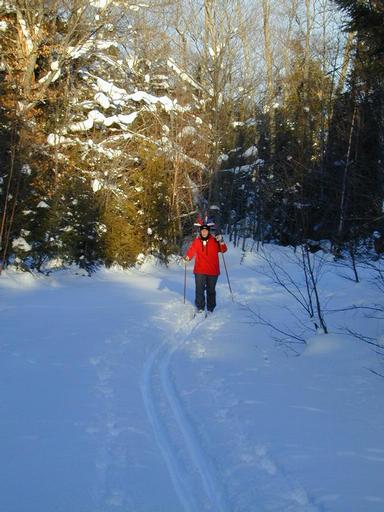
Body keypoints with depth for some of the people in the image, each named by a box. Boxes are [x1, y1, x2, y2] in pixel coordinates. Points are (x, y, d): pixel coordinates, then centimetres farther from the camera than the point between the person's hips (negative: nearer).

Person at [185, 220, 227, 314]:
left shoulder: (214, 240, -3)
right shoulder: (196, 241, 1)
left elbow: (223, 250, -7)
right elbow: (191, 250, 6)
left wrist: (221, 241, -23)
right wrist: (187, 257, -13)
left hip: (213, 271, -1)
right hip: (200, 271, 1)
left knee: (211, 290, 7)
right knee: (199, 290, 2)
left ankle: (210, 308, 17)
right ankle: (200, 307, 14)